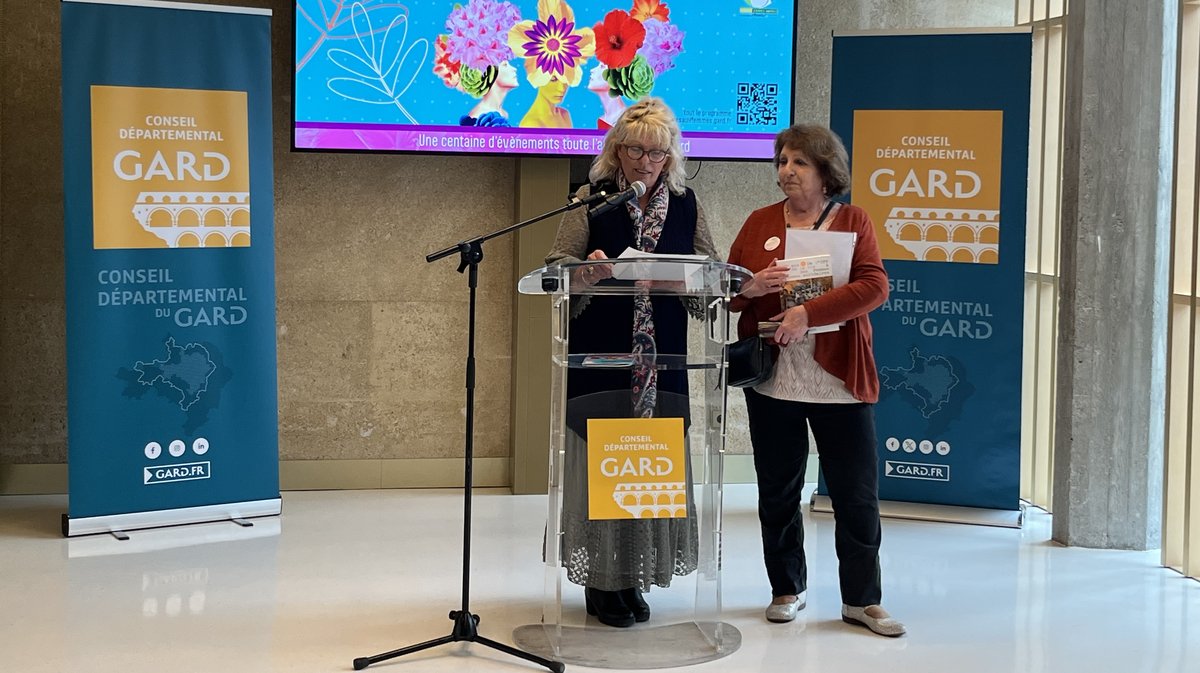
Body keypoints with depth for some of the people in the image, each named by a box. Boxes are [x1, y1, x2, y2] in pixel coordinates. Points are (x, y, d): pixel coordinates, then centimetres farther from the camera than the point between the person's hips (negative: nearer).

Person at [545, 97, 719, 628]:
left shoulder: (686, 204, 9)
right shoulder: (591, 198, 1)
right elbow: (556, 264, -2)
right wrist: (589, 268, -24)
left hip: (662, 359, 3)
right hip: (600, 356, -3)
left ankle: (634, 577, 18)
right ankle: (602, 581, 9)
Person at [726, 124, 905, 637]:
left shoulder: (853, 221, 2)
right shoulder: (759, 223, 9)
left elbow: (874, 286, -12)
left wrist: (809, 313, -21)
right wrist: (751, 287, -14)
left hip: (838, 379, -2)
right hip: (770, 380, 2)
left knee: (857, 493, 2)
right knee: (778, 492, 10)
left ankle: (862, 600, 13)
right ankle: (787, 589, 25)